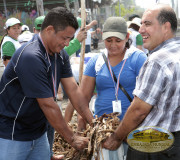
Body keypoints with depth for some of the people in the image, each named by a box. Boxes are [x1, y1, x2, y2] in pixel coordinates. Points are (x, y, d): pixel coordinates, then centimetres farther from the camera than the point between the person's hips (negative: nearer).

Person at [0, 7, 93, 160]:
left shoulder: (60, 54, 1)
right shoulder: (31, 57, -27)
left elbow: (73, 89, 0)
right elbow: (48, 106, -24)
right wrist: (72, 139, -17)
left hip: (39, 133, 8)